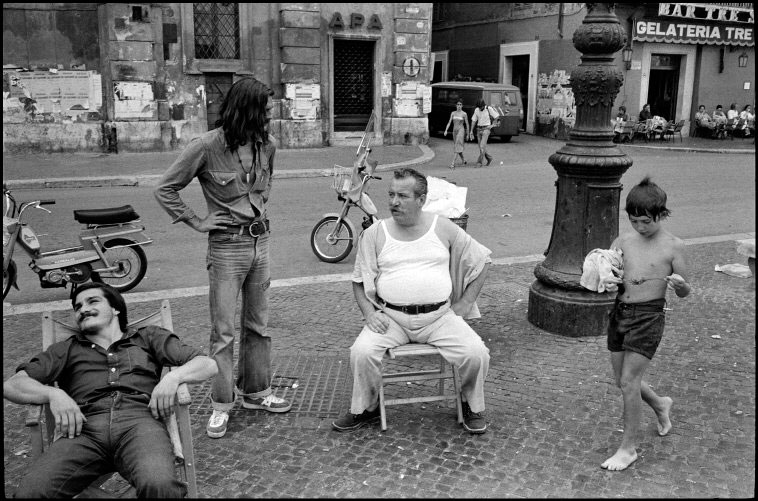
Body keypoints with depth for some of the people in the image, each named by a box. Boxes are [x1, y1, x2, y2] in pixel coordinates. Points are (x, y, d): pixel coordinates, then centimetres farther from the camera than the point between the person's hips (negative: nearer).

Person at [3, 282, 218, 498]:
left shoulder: (149, 337, 27)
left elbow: (208, 365, 18)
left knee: (159, 486, -36)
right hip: (86, 428, 2)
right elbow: (12, 385, 17)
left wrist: (173, 376, -4)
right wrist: (52, 394, -4)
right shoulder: (67, 349, 30)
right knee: (30, 491, -28)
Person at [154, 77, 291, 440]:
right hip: (227, 246, -6)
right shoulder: (207, 146, -14)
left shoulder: (266, 146, 4)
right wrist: (196, 222, -8)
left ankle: (256, 392, 28)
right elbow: (165, 189, -8)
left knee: (258, 325, 14)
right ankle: (221, 406, 11)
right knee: (223, 331, 0)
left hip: (260, 240, 6)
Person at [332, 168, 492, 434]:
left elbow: (482, 260, 13)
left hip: (439, 316, 0)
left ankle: (472, 406, 11)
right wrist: (369, 313, -7)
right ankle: (366, 408, 4)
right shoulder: (374, 234, 4)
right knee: (362, 352, -25)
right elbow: (359, 280, 10)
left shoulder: (443, 229, 4)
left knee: (476, 354, -20)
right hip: (390, 317, 0)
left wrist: (465, 303, 5)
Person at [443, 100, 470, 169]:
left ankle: (453, 163, -21)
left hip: (461, 130, -5)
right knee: (456, 146, 14)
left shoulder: (464, 114, -3)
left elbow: (467, 124, 3)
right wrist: (446, 130, -8)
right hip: (454, 130, 5)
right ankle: (463, 160, 35)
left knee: (457, 146, -15)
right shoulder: (453, 113, 8)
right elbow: (449, 122, 5)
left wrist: (467, 133, 5)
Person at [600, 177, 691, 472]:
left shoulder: (673, 246, -6)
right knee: (622, 381, 15)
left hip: (649, 317, -5)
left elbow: (684, 293, -2)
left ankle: (628, 448, 10)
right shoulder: (622, 242, 3)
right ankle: (660, 405, 46)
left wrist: (680, 285, -24)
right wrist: (608, 281, -14)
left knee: (629, 382, -6)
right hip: (619, 312, 5)